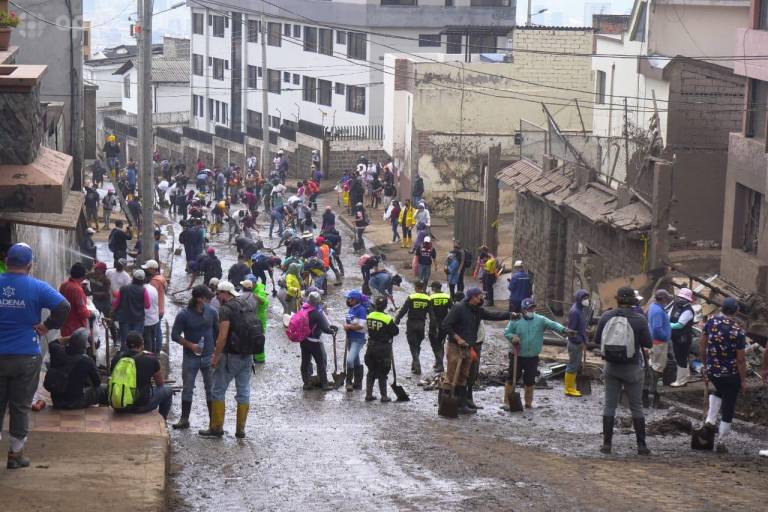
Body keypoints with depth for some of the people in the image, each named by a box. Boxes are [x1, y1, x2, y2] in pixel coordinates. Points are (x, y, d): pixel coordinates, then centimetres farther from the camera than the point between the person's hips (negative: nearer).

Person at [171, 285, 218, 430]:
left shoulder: (211, 312, -2)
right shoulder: (184, 315, -11)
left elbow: (217, 332, 9)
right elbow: (175, 335, -7)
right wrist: (191, 345, -18)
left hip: (209, 357, 2)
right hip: (191, 357, -2)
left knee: (211, 389, 5)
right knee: (187, 389, 7)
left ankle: (213, 420, 13)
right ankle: (184, 419, 17)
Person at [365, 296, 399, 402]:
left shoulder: (369, 316, -2)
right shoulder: (387, 319, -19)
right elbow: (396, 331, -11)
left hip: (371, 346, 5)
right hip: (383, 349, -5)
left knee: (371, 371, 16)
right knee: (382, 373, 4)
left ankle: (368, 395, 16)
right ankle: (384, 396, 8)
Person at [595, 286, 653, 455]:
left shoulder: (606, 316, -6)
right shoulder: (639, 319, -12)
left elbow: (597, 339, 1)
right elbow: (648, 343, -8)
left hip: (611, 367, 2)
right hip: (632, 368, -2)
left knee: (609, 405, 10)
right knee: (636, 406, 8)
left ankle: (607, 443, 9)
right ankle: (641, 445, 9)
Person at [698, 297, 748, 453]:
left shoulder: (711, 322, -7)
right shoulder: (738, 331, -18)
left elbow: (701, 344, 1)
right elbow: (741, 359, -15)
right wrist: (743, 380, -4)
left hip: (712, 371, 4)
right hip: (731, 374, -4)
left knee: (718, 391, 35)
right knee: (728, 408, 9)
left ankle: (710, 421, 19)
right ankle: (721, 442, 13)